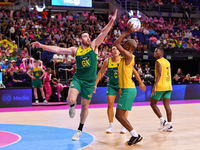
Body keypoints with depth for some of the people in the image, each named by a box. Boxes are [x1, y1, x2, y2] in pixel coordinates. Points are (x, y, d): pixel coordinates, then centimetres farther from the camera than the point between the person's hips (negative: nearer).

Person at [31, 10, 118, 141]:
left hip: (90, 81, 0)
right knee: (71, 99, -23)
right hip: (77, 78, 0)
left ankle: (80, 130, 24)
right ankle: (73, 106, 17)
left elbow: (103, 34, -16)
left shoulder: (94, 45, -2)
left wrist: (111, 22, -31)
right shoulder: (75, 50, 2)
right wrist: (41, 46, -2)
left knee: (85, 106, 8)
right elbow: (58, 49, 2)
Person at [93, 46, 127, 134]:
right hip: (111, 85, 1)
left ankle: (124, 126, 7)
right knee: (110, 104, -2)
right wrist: (95, 84, -2)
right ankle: (111, 125, 9)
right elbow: (101, 72, 0)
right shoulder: (107, 61, -11)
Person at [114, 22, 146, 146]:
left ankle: (136, 136, -2)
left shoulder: (128, 56, -14)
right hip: (127, 89, 10)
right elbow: (134, 71, 29)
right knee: (120, 115, 11)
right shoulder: (128, 58, 16)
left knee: (119, 115, -10)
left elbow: (117, 44, -16)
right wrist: (140, 83, 41)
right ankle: (134, 136, 15)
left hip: (128, 90, -10)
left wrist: (127, 33, -12)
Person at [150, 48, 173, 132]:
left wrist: (154, 86, -26)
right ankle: (169, 125, 1)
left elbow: (159, 74, -20)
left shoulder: (158, 62, -8)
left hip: (160, 86, -8)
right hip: (168, 86, 8)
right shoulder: (167, 62, 18)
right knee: (167, 106, 5)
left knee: (153, 104, 5)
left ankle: (162, 121, -3)